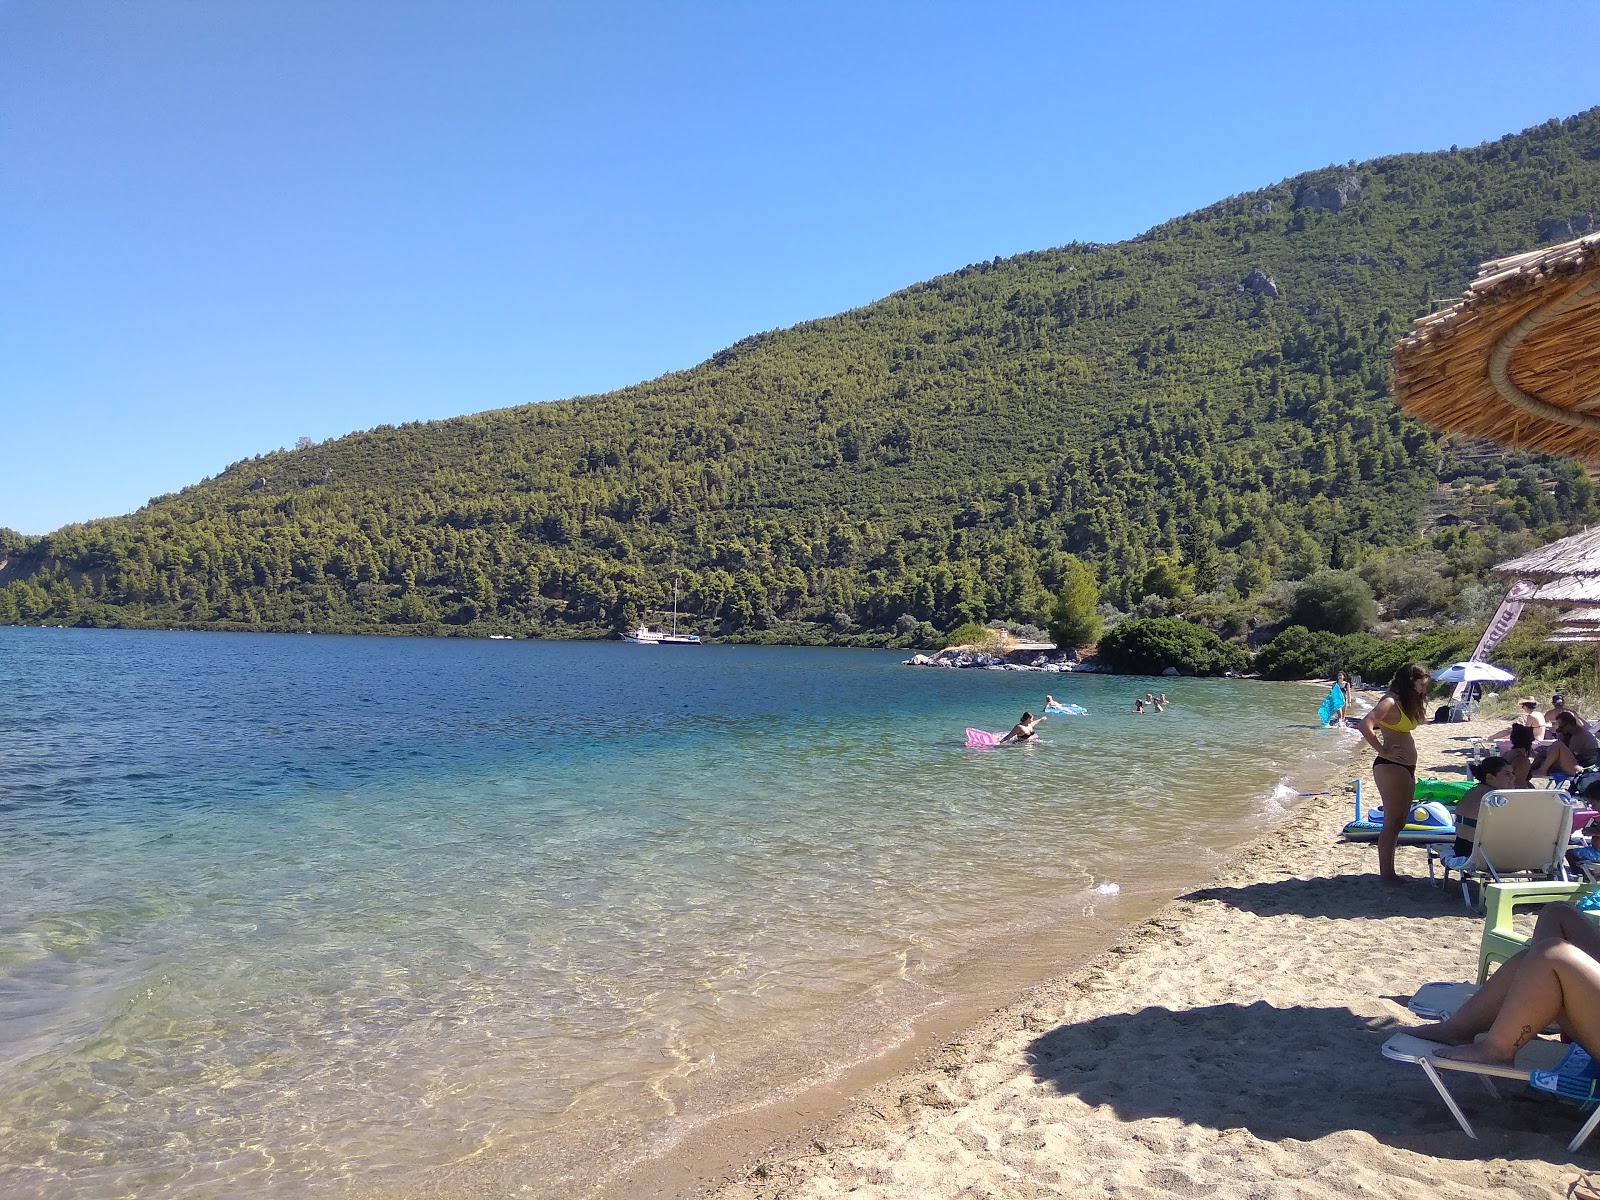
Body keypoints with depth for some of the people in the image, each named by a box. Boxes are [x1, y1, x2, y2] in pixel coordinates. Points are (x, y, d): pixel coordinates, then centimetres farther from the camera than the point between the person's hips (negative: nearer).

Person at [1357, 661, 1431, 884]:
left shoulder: (1408, 703, 17)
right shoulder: (1391, 702, -14)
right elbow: (1365, 725, -27)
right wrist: (1383, 751, -22)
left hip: (1406, 767, 10)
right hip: (1390, 766, -10)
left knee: (1399, 821, 15)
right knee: (1393, 821, -7)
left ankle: (1388, 872, 23)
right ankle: (1386, 874, -1)